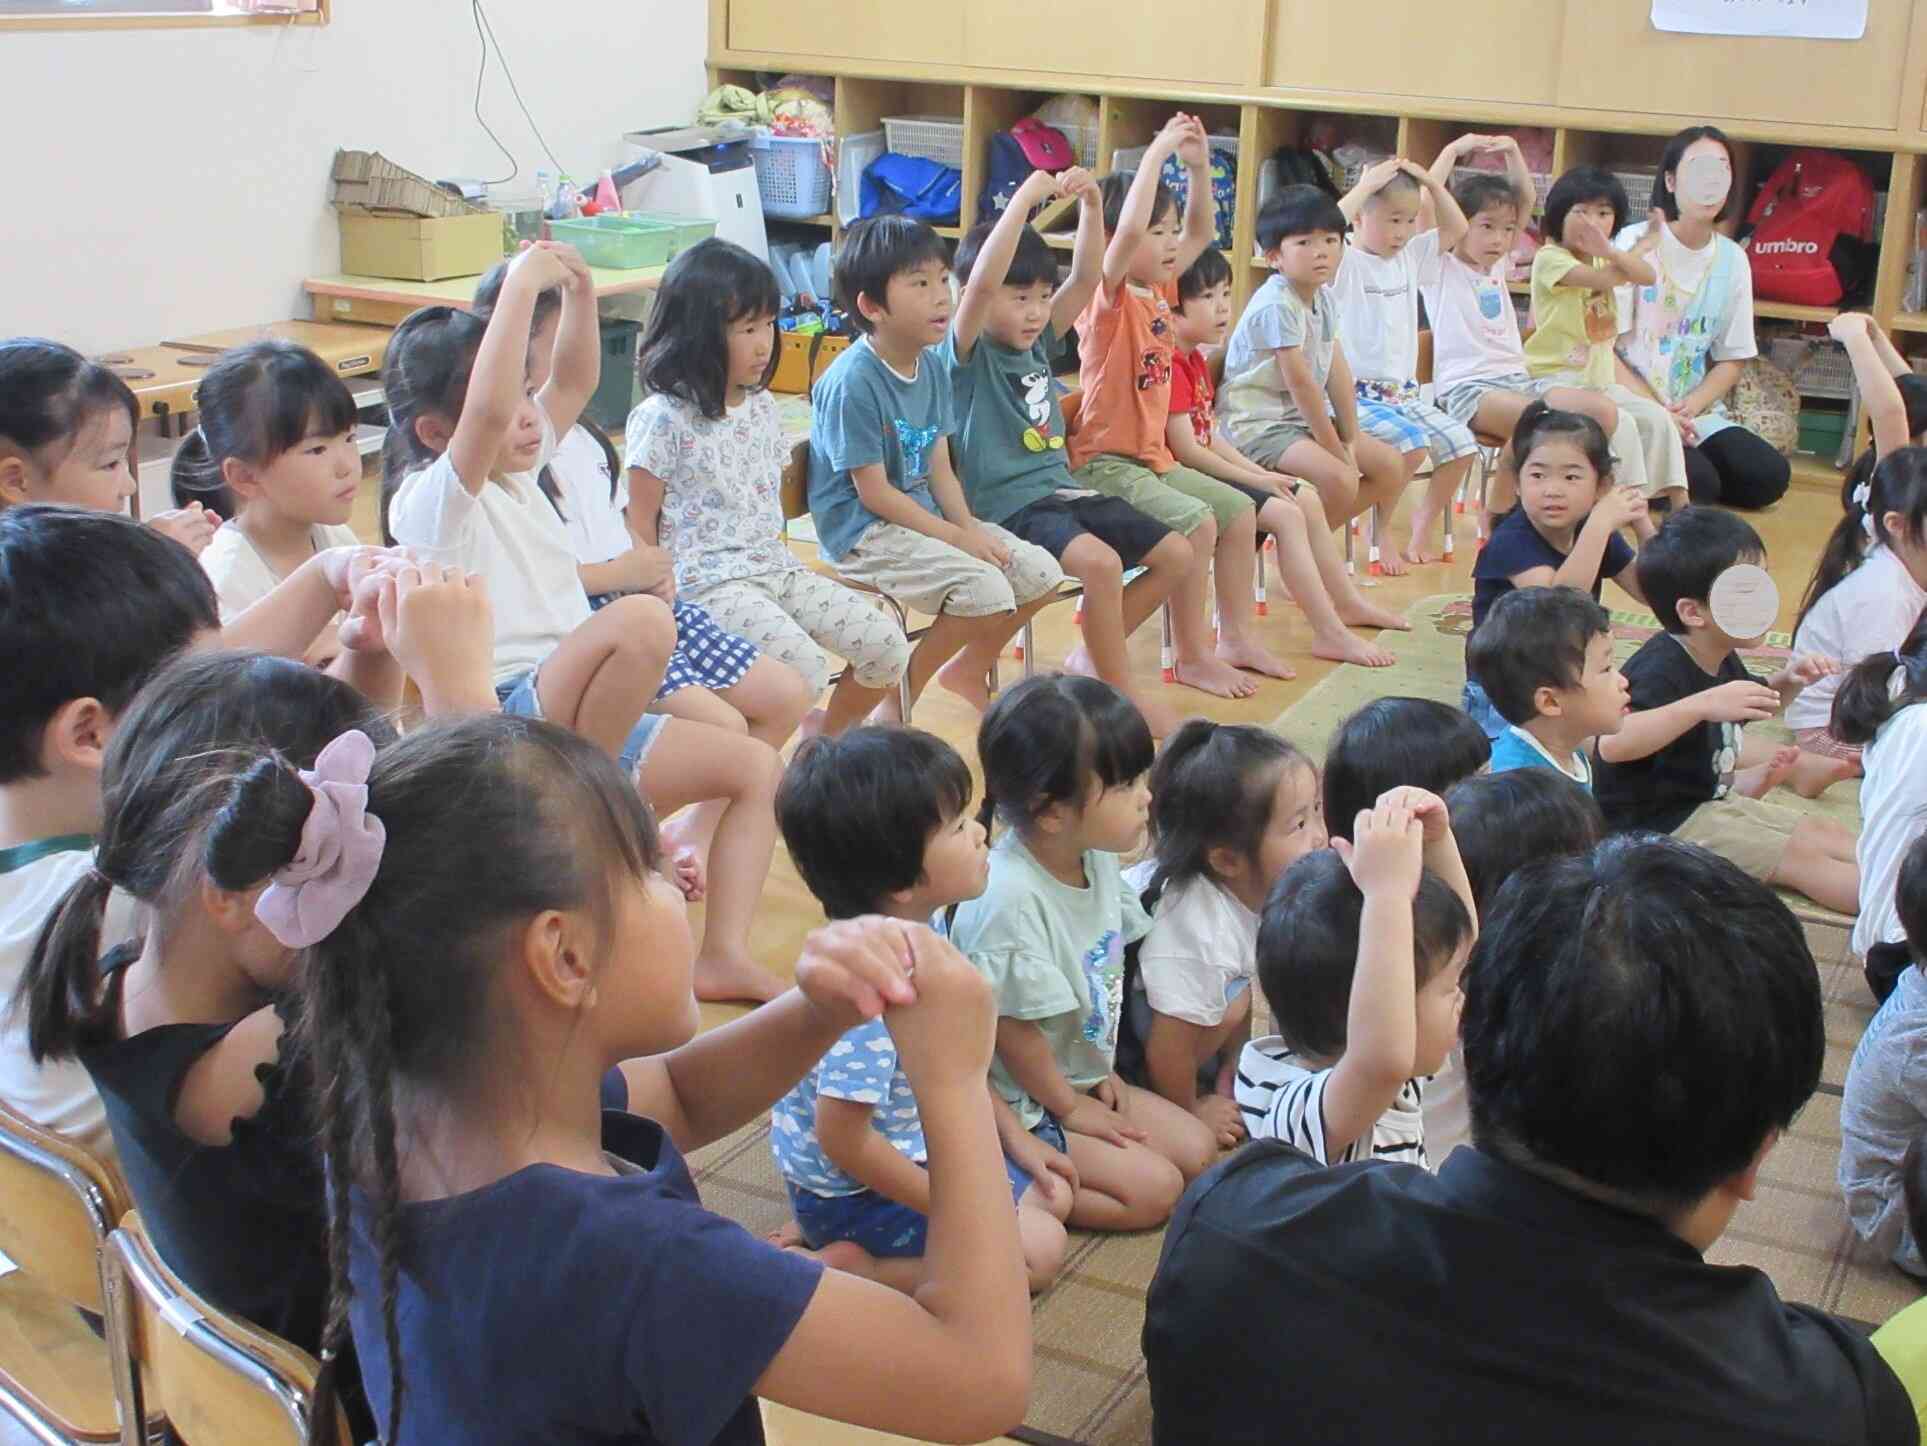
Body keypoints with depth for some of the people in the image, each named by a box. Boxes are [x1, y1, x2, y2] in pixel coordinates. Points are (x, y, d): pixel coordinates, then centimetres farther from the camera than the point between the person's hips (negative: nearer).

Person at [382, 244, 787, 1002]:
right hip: (507, 723, -9)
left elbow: (574, 380, 20)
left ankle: (723, 956, -3)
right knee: (640, 620, -35)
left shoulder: (517, 474, 16)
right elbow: (487, 413, -30)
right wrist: (520, 287, -28)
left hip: (584, 714, 9)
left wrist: (579, 290, 4)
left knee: (756, 766, 5)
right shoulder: (432, 500, -11)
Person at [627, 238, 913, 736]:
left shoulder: (762, 407, 12)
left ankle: (824, 737, 17)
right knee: (804, 670, -29)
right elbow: (640, 525, -6)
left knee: (888, 646, -7)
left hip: (774, 566, 7)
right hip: (707, 581, -7)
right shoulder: (663, 418, -9)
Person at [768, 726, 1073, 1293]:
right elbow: (843, 1139, -29)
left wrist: (1013, 1135, 11)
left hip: (916, 1146, 9)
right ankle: (844, 1269, -6)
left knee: (1052, 1197, 18)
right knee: (1039, 1248, -9)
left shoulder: (922, 929, -6)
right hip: (855, 1191, -9)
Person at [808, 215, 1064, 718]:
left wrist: (970, 526, -8)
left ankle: (968, 669, 22)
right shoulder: (852, 382, -20)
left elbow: (939, 466, 8)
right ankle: (899, 698, -5)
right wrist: (955, 537, -17)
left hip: (926, 513, 9)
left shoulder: (932, 365, 5)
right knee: (987, 591, -25)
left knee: (1041, 573, 0)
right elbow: (874, 493, -18)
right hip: (863, 530, -8)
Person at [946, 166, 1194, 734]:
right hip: (1007, 505, -9)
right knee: (1101, 561, -34)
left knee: (1177, 555, 3)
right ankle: (1121, 688, -14)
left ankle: (1092, 657, 14)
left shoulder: (1037, 344, 12)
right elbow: (982, 283, -27)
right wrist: (1024, 198, -28)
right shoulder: (968, 353, -9)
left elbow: (1086, 278, 9)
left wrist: (1091, 205, -5)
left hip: (1062, 491, 9)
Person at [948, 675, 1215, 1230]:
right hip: (1017, 1109, -9)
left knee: (1197, 1148, 6)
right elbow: (1013, 1028, -23)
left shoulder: (1097, 858, -5)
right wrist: (1070, 1107, -10)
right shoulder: (1010, 898, -32)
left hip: (1080, 1075, 9)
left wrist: (1101, 1073, 9)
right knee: (1154, 1190, -13)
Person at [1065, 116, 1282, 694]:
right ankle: (1192, 657, -12)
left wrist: (1198, 165, 4)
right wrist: (1157, 153, -27)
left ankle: (1238, 638, 18)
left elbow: (1201, 232, 18)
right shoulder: (1108, 296, -15)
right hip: (1105, 462, -10)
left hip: (1153, 457, 10)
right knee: (1196, 522, -25)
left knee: (1239, 511, 10)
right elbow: (1128, 229, -32)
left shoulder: (1160, 291, 9)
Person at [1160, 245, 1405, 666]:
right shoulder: (1170, 365, -20)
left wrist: (1263, 474, 1)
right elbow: (1185, 449, -23)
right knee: (1286, 514, -19)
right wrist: (1256, 481, -15)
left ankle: (1347, 603, 26)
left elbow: (1211, 437, 13)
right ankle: (1329, 635, -17)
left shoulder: (1195, 359, 14)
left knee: (1308, 499, 12)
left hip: (1206, 470, 11)